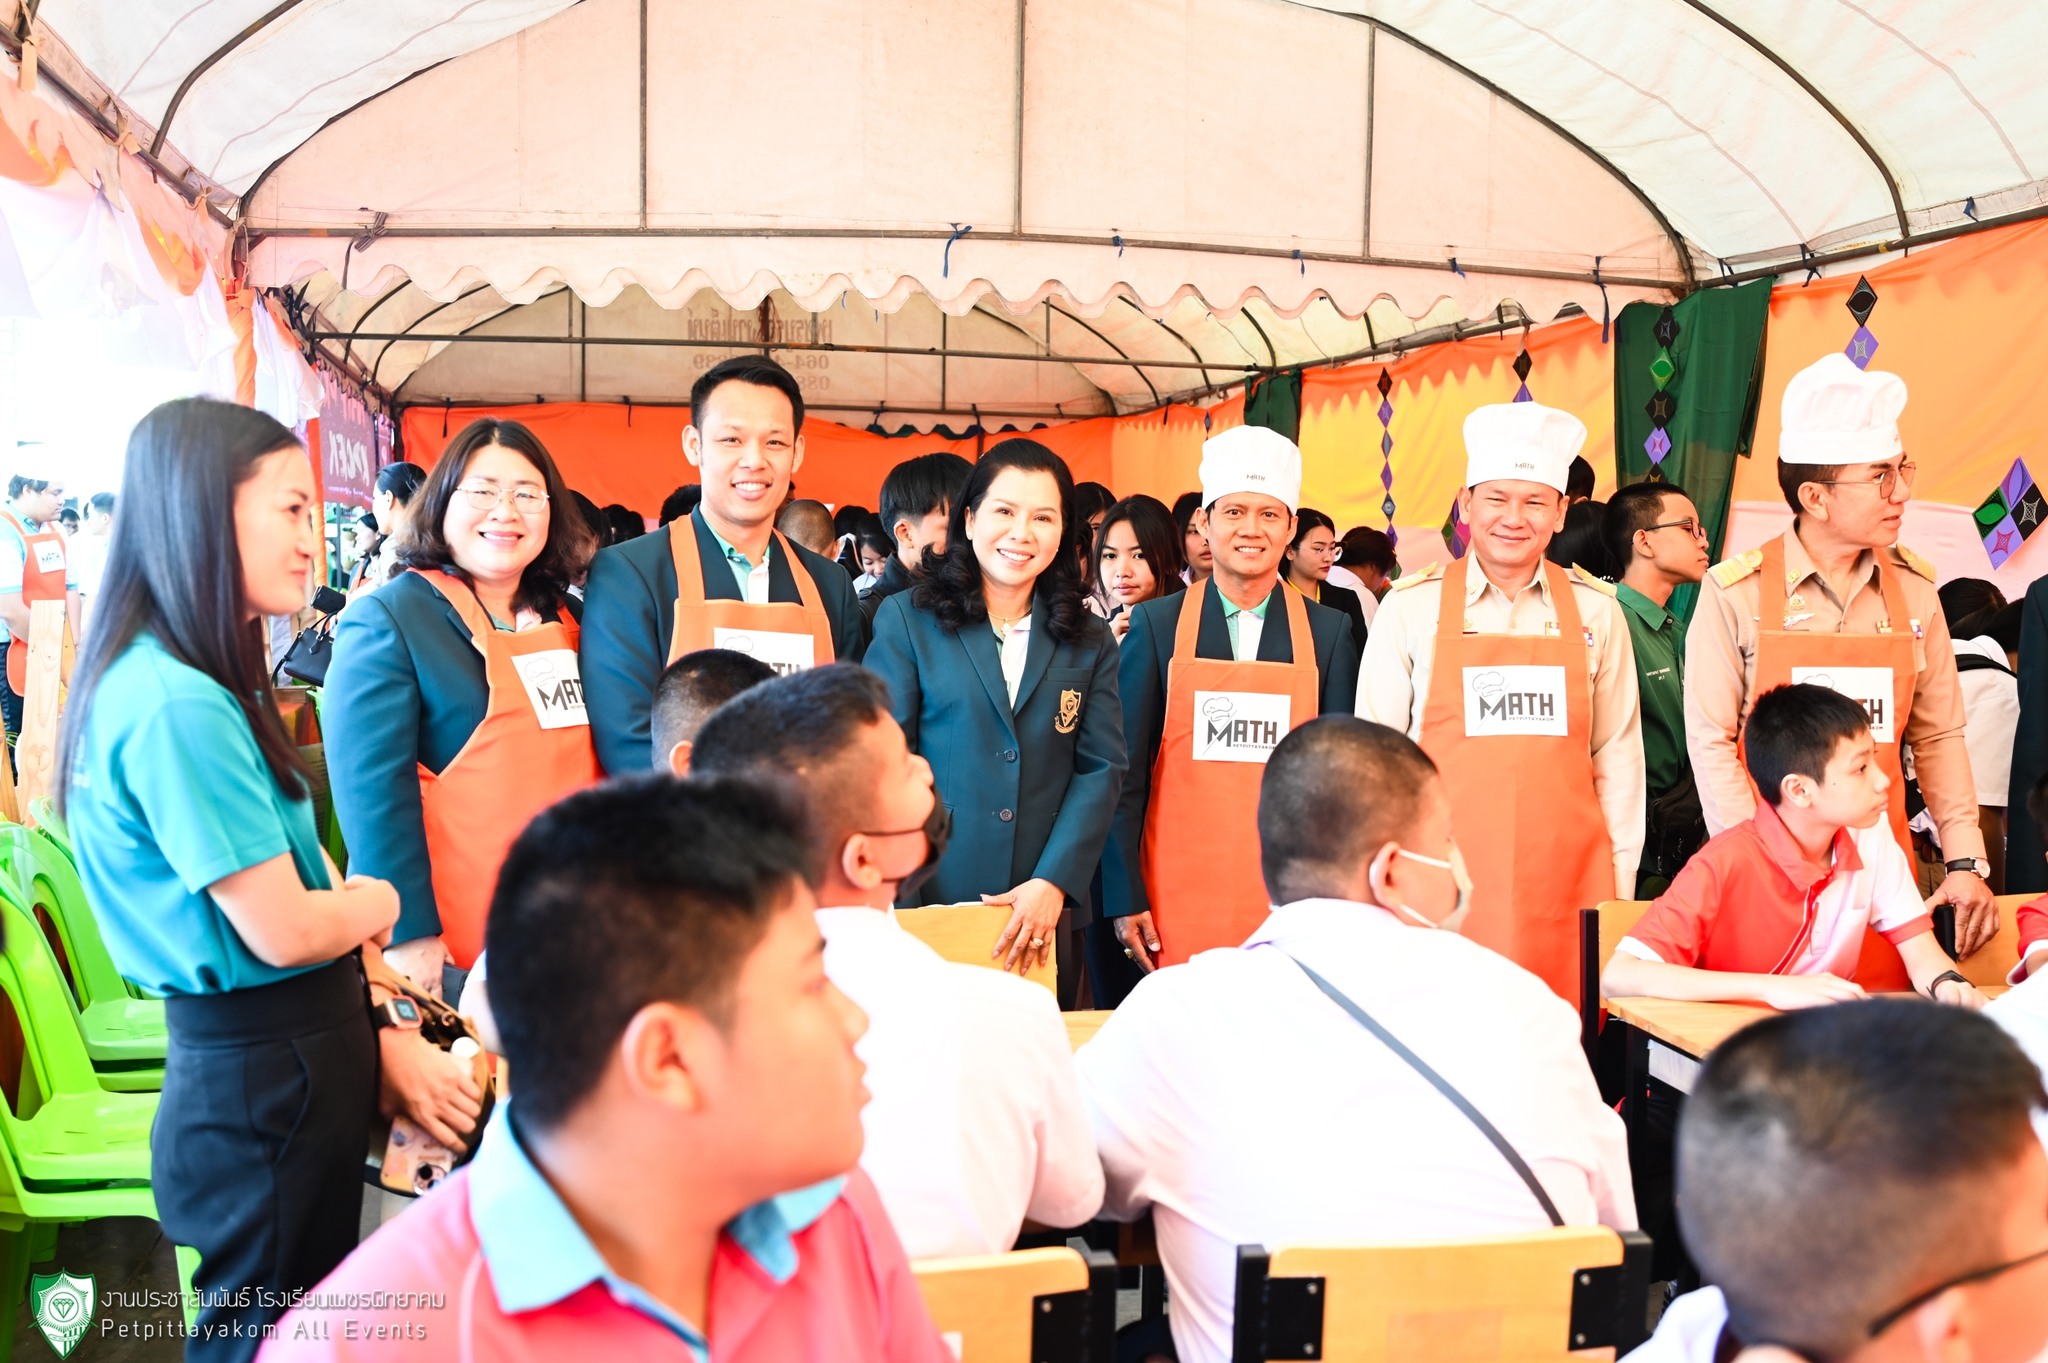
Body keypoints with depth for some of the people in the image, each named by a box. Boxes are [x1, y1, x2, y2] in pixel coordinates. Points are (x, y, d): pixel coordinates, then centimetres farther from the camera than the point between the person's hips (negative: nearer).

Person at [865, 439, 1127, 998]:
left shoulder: (1090, 643, 9)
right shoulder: (907, 620, 2)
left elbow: (1102, 768, 2)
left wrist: (1054, 882, -11)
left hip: (1046, 911, 2)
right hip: (928, 905, -2)